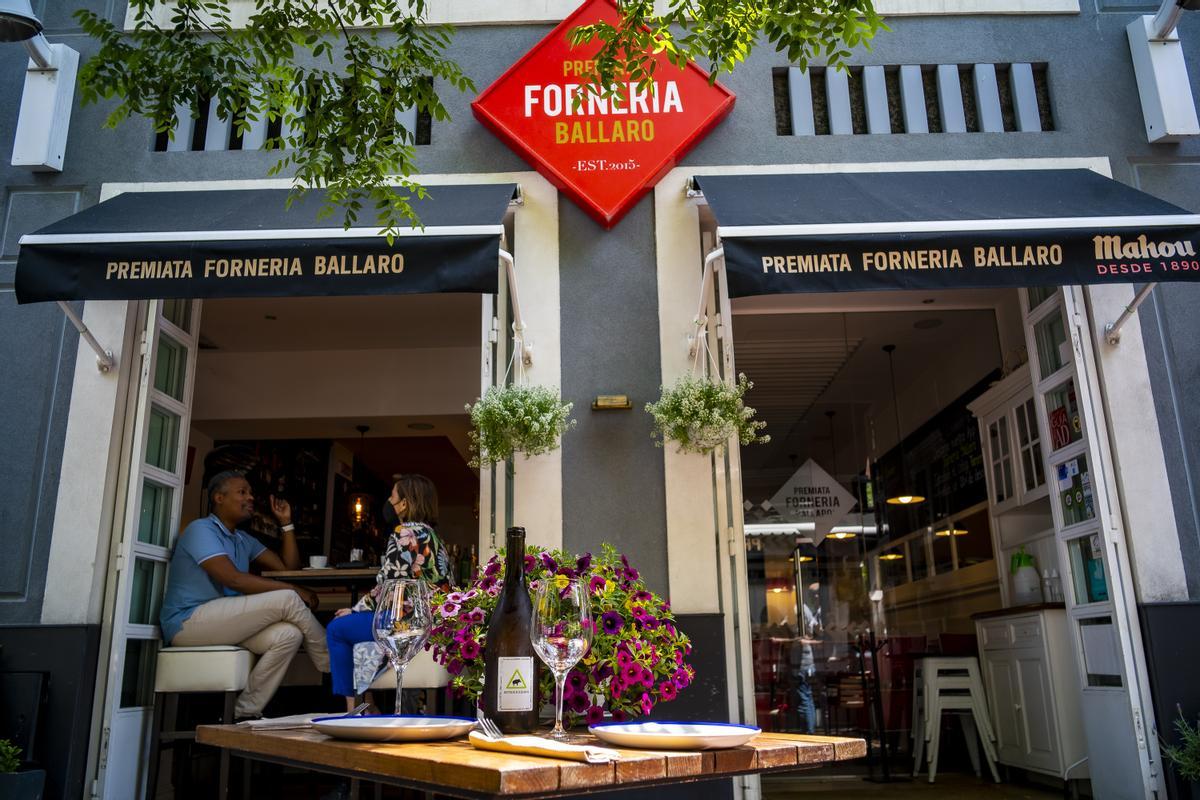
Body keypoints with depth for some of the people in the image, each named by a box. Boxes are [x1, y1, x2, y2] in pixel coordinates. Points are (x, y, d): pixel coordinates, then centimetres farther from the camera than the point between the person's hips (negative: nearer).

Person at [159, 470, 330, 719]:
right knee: (287, 600, -21)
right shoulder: (201, 530, -6)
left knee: (289, 635, -21)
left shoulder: (244, 540, 21)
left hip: (222, 623, 8)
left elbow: (288, 567, 18)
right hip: (188, 622, -8)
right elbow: (233, 579, -20)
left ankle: (246, 713, -16)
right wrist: (294, 590, -18)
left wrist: (286, 523, 12)